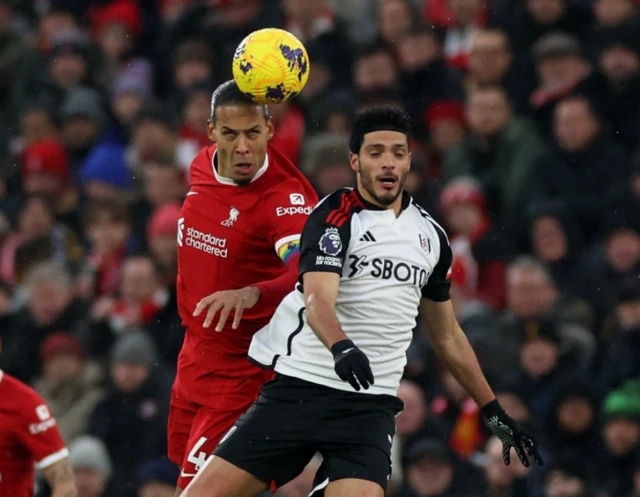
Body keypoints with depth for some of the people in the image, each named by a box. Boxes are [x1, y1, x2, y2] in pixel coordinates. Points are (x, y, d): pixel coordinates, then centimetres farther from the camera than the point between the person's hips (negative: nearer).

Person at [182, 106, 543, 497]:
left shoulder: (430, 235, 13)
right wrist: (342, 347, -43)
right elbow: (317, 302, -21)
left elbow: (448, 337, 24)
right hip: (298, 387, -3)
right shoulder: (335, 217, -5)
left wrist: (495, 414, 24)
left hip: (369, 405, 3)